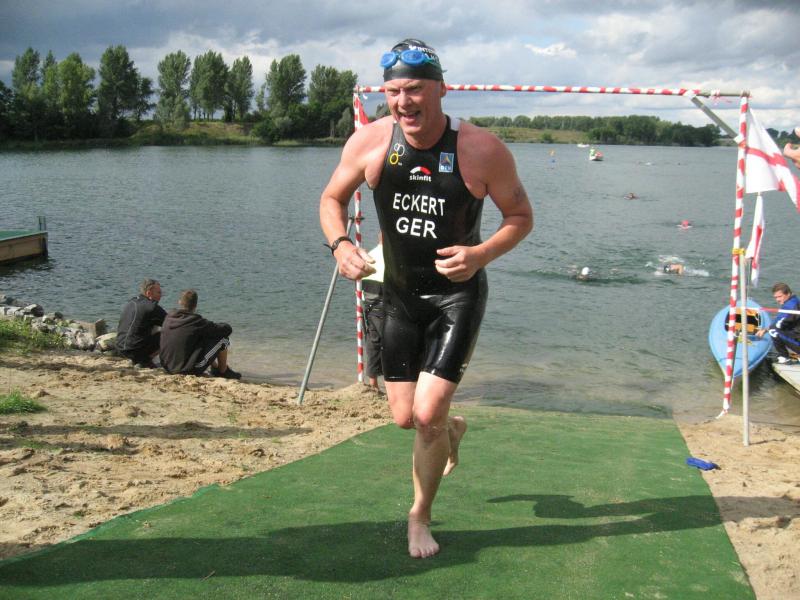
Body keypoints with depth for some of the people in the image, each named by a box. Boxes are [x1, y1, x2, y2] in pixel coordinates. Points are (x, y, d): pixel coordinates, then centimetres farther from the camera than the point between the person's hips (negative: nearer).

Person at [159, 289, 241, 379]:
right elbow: (227, 329, -11)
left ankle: (215, 367, 37)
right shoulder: (195, 321, -17)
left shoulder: (168, 317, 0)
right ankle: (223, 371, 19)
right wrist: (215, 326, 12)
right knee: (223, 340, 1)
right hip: (191, 370, -7)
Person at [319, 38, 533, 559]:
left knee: (428, 414, -11)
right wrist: (341, 244, -17)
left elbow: (521, 215, -6)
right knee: (405, 417, 8)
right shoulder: (369, 142, -11)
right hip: (398, 292, 3)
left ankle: (420, 517, 16)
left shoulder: (483, 150, -18)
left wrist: (482, 254, -25)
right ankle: (452, 430, 47)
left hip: (457, 295, -3)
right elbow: (332, 199, 4)